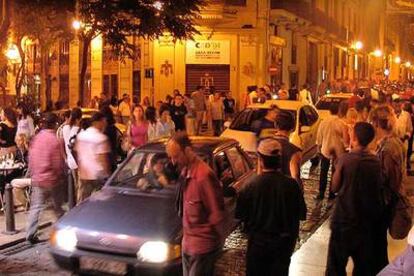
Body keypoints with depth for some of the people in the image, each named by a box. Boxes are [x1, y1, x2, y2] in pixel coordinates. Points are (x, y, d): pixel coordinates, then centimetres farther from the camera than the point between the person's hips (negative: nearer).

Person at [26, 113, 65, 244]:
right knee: (57, 207, 12)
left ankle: (30, 234, 0)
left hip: (37, 179, 4)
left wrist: (33, 173, 16)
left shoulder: (36, 138, 1)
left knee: (36, 207, 6)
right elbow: (59, 163, -13)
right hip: (52, 179, -4)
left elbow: (30, 159, 6)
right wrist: (59, 175, 5)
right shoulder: (55, 141, -16)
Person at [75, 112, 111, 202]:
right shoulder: (101, 138, -14)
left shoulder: (80, 135, 7)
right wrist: (107, 173, -9)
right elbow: (103, 158, -16)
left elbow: (76, 153, 12)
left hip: (83, 174, 7)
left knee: (82, 202, 13)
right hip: (98, 175, -6)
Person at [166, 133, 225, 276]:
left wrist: (218, 241, -10)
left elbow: (217, 213, -20)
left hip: (203, 245, -9)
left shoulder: (203, 176, -25)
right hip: (188, 242, 9)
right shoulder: (185, 172, 5)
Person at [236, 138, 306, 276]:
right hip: (284, 242, 2)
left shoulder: (252, 185, -21)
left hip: (258, 242, -1)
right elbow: (300, 215, -6)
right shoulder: (292, 185, -16)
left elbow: (241, 215, -10)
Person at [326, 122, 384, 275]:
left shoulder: (345, 159, -15)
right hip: (367, 218, 4)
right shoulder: (375, 161, -2)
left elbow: (334, 187, -7)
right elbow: (377, 188, 8)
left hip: (344, 218, -4)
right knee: (364, 264, 17)